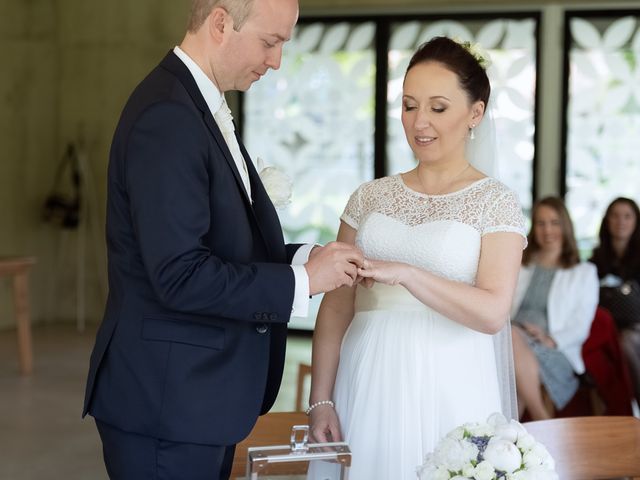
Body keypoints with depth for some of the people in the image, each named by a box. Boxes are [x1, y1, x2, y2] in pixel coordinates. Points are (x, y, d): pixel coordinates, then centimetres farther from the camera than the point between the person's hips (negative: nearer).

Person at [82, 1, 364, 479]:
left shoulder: (201, 107, 12)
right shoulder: (167, 116, -19)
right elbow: (180, 276, -25)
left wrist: (305, 257, 0)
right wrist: (302, 281, -17)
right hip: (166, 402, -9)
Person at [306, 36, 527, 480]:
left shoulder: (497, 202, -2)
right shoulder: (370, 197, 9)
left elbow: (493, 313, -13)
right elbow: (336, 306, 8)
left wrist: (404, 273, -24)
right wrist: (321, 399, 0)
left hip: (449, 393, -3)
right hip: (369, 388, 3)